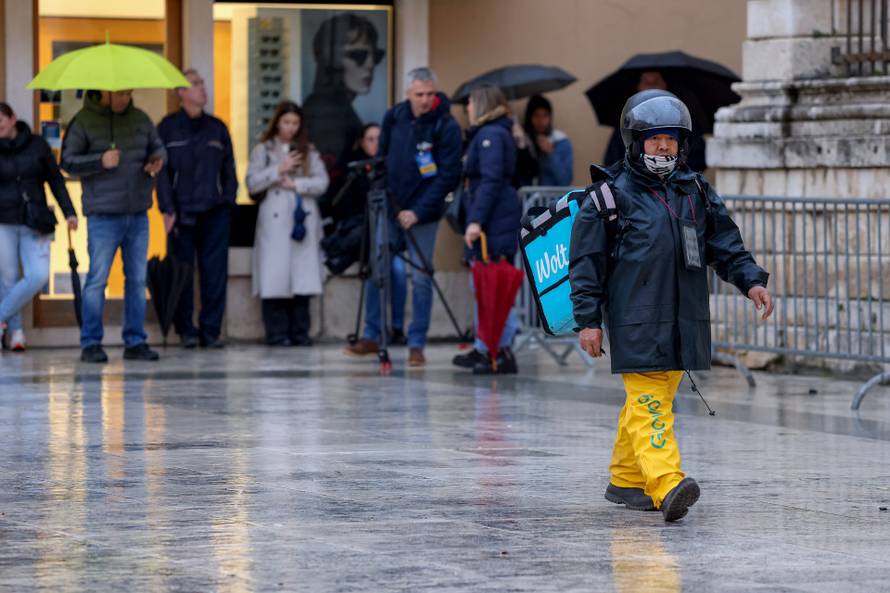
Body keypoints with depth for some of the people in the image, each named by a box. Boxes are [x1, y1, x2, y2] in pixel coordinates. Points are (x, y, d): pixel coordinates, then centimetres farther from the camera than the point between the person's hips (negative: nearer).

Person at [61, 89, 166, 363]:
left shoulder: (140, 118, 10)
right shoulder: (84, 121, -4)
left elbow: (158, 147, 19)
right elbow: (68, 161, -6)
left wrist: (157, 160, -5)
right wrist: (100, 161, -20)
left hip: (138, 215, 5)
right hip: (103, 215, -5)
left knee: (137, 279, 6)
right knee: (97, 279, -6)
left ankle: (135, 342, 13)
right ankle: (90, 344, 0)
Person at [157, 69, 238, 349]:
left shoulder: (217, 127, 15)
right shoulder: (167, 128, 5)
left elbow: (229, 168, 17)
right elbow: (161, 171, 1)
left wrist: (228, 200, 5)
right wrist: (167, 210, -7)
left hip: (215, 212, 2)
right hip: (182, 212, -2)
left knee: (215, 273, -2)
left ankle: (211, 329, 4)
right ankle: (186, 330, 7)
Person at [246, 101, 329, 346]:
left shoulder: (309, 151, 14)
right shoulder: (263, 150, 10)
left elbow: (322, 182, 4)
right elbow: (252, 183, -1)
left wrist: (295, 184, -6)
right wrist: (279, 170, -7)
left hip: (304, 221, 2)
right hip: (274, 222, -2)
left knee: (303, 278, -1)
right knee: (275, 279, -6)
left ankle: (300, 333, 4)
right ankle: (277, 333, -3)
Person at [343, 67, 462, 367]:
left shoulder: (446, 126, -12)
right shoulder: (394, 116, 1)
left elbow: (448, 175, -14)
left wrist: (418, 211, -19)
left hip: (422, 213, -4)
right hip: (389, 206, 4)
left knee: (421, 277, -2)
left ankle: (417, 344, 5)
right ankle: (372, 336, 13)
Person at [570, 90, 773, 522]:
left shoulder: (696, 192, 15)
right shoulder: (611, 195, 0)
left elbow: (725, 244, 17)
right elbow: (586, 261, 1)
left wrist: (751, 280, 1)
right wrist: (588, 319, -5)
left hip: (684, 320, 6)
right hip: (635, 320, -6)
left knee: (656, 400, 10)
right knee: (648, 404, -15)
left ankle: (626, 480, 23)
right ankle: (667, 486, -28)